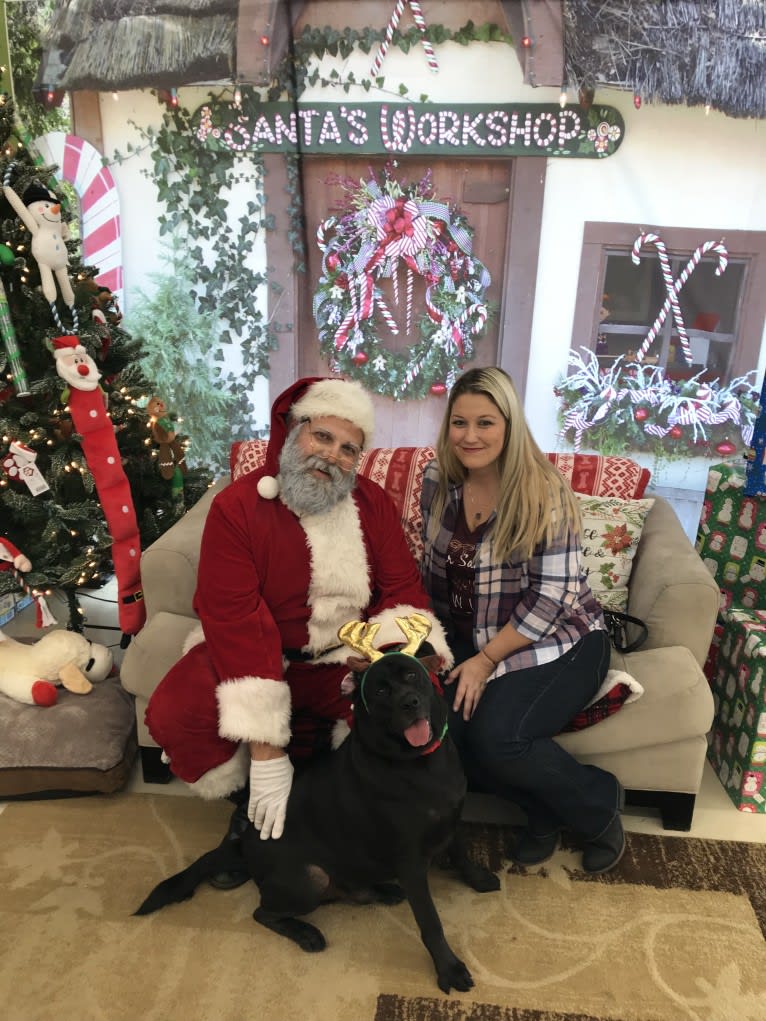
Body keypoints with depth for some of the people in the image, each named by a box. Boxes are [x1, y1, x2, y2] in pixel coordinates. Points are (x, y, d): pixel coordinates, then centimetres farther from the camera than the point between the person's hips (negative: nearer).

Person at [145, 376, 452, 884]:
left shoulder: (374, 504, -1)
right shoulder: (237, 506, -13)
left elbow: (403, 587, -3)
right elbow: (235, 621, -20)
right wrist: (263, 746, -26)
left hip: (348, 658, 2)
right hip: (262, 656, -1)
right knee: (174, 715, -26)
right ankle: (255, 803, 6)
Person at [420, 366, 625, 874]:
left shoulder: (543, 491, -18)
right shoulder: (438, 481, -2)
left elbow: (553, 594, -19)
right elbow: (435, 568, 10)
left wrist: (486, 660, -20)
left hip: (558, 641, -5)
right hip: (474, 639, 5)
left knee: (496, 736, -27)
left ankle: (598, 803, 6)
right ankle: (545, 809, 7)